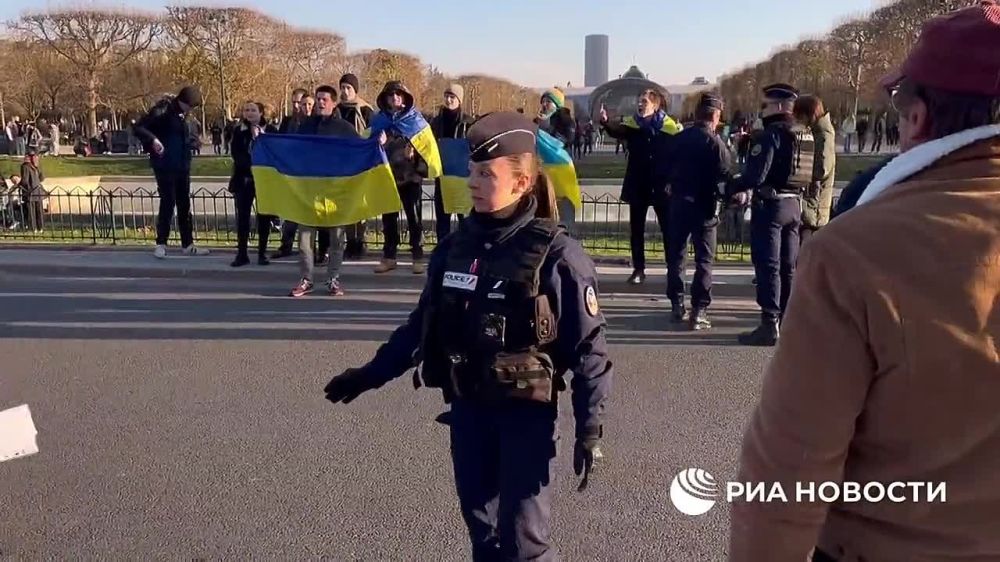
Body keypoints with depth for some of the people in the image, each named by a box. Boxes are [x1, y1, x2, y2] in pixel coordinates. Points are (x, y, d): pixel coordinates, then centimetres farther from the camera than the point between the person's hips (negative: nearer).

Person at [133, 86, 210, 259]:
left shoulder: (182, 114, 11)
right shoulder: (163, 111, -11)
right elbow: (138, 127, -15)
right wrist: (153, 140, -29)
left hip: (182, 167, 7)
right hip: (165, 166, -7)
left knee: (184, 205, 9)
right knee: (168, 202, -6)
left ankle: (188, 244, 16)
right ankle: (161, 244, 4)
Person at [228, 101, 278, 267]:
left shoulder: (271, 130, 1)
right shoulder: (238, 131, 6)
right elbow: (236, 154, -4)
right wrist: (250, 167, -18)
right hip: (244, 179, 1)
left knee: (264, 216, 1)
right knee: (242, 216, -1)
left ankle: (262, 253, 9)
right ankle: (242, 254, 2)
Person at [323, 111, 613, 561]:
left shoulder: (554, 254, -14)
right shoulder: (456, 246, 1)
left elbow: (588, 347, -11)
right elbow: (421, 325, 12)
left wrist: (590, 427, -14)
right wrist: (370, 374, 15)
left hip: (526, 411, -5)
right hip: (467, 409, 5)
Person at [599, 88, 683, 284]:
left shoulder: (671, 126, -7)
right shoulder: (632, 123, 0)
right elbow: (618, 131, -19)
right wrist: (605, 123, -40)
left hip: (662, 186, -3)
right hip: (638, 185, 3)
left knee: (668, 228, 5)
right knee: (636, 228, 7)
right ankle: (638, 269, 16)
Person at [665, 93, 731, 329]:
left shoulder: (679, 138, 2)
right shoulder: (714, 142, -12)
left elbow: (668, 168, 7)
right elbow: (725, 174, -15)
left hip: (679, 202, 4)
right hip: (704, 205, -4)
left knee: (676, 255, 14)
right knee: (704, 259, 2)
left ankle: (677, 306, 16)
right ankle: (698, 310, -3)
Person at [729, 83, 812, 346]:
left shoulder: (771, 134, -14)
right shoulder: (804, 136, 11)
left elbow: (756, 174, -22)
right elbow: (806, 175, 16)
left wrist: (737, 187, -3)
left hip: (769, 205, -8)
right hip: (794, 205, 8)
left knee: (768, 265, -5)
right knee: (788, 267, 13)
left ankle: (769, 325, -6)